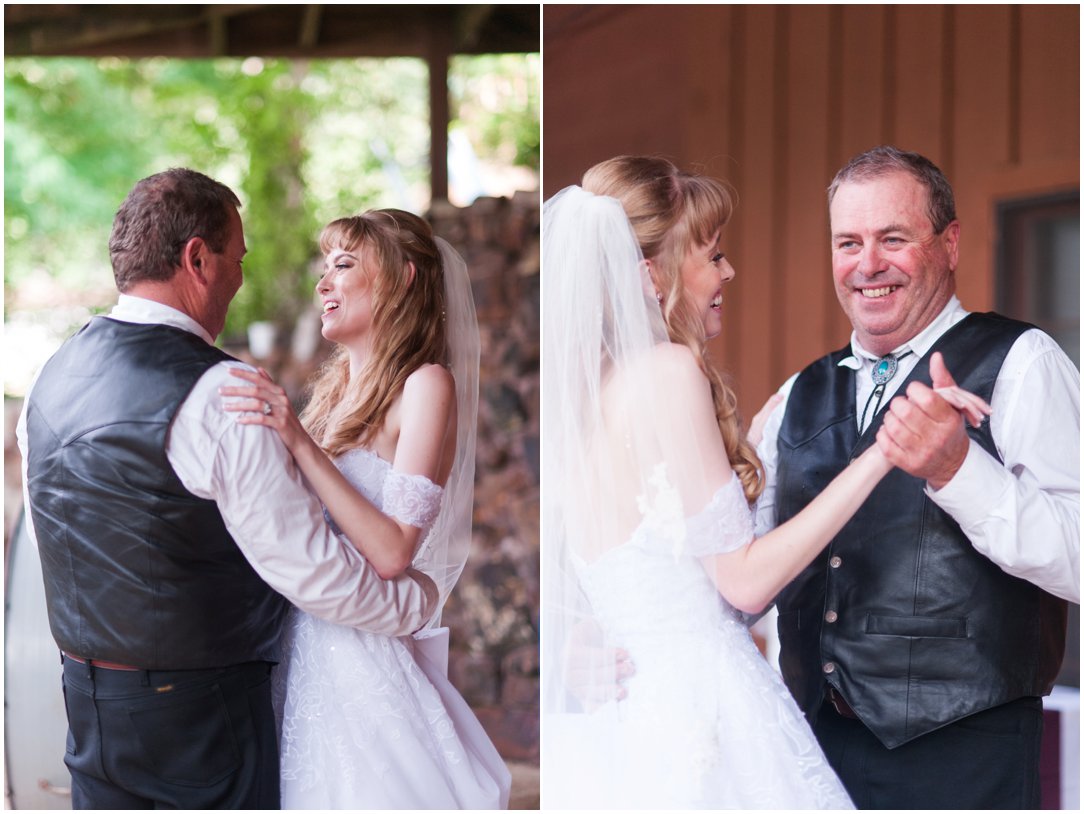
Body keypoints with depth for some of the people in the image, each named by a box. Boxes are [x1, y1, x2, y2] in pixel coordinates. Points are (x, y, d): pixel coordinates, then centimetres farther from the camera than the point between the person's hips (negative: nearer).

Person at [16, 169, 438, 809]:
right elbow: (311, 570, -18)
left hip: (87, 705, 7)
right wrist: (421, 598, -2)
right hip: (202, 712, -7)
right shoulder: (221, 395, -20)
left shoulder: (51, 380, 4)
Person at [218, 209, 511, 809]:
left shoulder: (425, 385, -12)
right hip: (304, 644, 7)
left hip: (365, 651, -7)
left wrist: (299, 441, -24)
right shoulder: (338, 383, 10)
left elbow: (391, 552, -21)